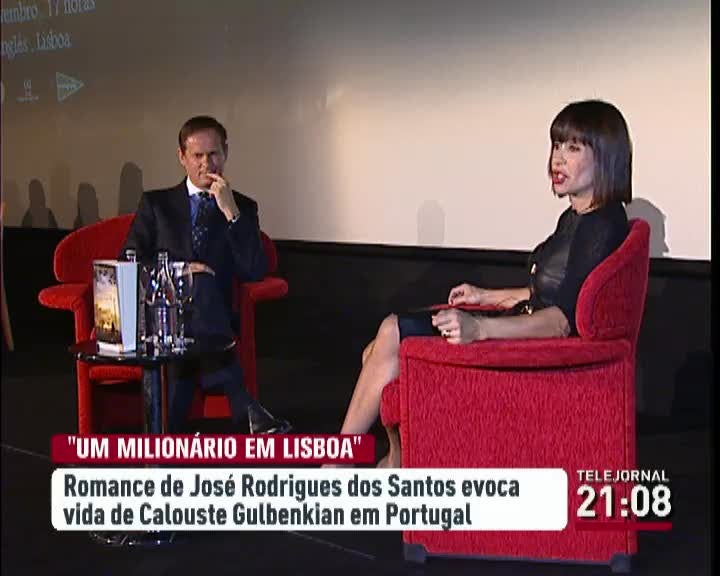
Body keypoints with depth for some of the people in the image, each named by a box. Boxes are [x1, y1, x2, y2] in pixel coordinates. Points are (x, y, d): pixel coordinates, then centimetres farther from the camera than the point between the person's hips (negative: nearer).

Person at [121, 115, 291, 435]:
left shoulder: (243, 207, 13)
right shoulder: (155, 204, 14)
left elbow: (254, 272, -2)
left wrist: (231, 212, -10)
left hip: (210, 319, 1)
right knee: (203, 283, -32)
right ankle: (244, 408, -38)